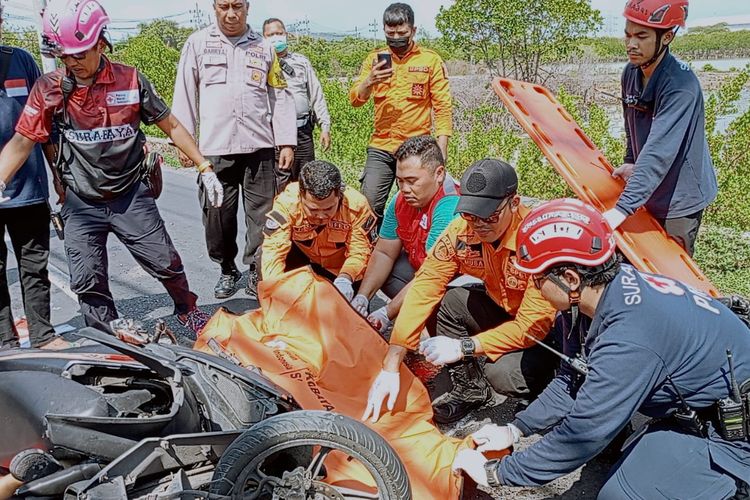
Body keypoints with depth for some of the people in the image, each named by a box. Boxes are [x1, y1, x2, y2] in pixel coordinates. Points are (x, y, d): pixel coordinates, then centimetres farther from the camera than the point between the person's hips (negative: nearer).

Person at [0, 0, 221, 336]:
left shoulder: (131, 80, -8)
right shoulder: (49, 89, -8)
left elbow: (171, 126, 0)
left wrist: (205, 169, 0)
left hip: (131, 197, 0)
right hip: (81, 204, 1)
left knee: (165, 263, 5)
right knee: (87, 282, 1)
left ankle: (187, 309, 33)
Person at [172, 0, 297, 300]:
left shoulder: (263, 48, 12)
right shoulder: (198, 43, 8)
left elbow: (280, 97, 11)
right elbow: (185, 94, 7)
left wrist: (286, 142, 4)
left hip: (259, 146, 1)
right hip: (214, 148, 0)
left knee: (262, 214, -2)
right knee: (217, 214, 4)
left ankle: (257, 275, 8)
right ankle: (227, 270, 24)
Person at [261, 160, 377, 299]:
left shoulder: (357, 205, -31)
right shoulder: (286, 203, -34)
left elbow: (359, 251, -28)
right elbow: (273, 252, -38)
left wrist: (345, 279, -49)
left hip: (339, 268, 0)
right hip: (301, 255, 0)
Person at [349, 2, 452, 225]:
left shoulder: (431, 60, 2)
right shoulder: (374, 59, 8)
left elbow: (442, 106, 0)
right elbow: (355, 100, 3)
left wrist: (442, 146, -8)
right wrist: (369, 81, -17)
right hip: (380, 148, 2)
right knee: (369, 205, -4)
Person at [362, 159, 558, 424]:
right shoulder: (462, 230, -17)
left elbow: (536, 323, -32)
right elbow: (423, 289, -20)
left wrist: (463, 347, -35)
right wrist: (391, 367, -26)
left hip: (549, 330, -6)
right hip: (502, 309, 6)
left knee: (505, 374, -30)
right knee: (445, 302, -16)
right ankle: (470, 389, 4)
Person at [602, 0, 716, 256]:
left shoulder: (681, 84, -27)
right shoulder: (631, 73, -2)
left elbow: (660, 151, -36)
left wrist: (623, 208, -41)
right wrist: (630, 162, 5)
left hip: (680, 200, -7)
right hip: (649, 194, 7)